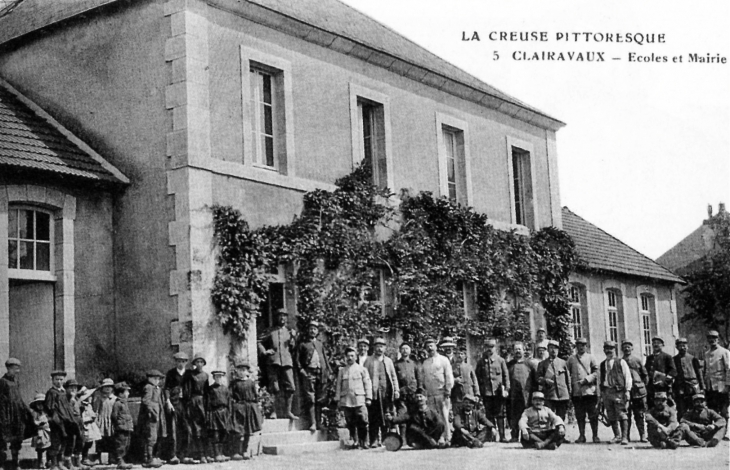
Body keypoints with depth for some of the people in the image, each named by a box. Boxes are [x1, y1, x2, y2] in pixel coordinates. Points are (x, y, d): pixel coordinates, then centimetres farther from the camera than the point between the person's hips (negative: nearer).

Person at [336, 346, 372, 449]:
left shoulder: (362, 369, 10)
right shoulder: (342, 370, 15)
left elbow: (368, 384, 7)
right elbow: (338, 386, 14)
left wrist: (368, 398, -1)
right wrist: (338, 400, 8)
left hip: (359, 400, -2)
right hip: (346, 401, 2)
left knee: (362, 422, -9)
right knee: (350, 423, 1)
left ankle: (364, 442, -1)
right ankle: (354, 441, 9)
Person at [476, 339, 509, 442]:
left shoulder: (500, 360, 6)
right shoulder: (480, 362, 8)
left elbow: (506, 375, 6)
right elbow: (478, 377, 9)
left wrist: (506, 389, -2)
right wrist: (479, 391, 3)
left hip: (498, 391, -1)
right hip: (486, 392, 1)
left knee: (500, 414, -2)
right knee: (489, 415, 4)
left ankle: (502, 436, -1)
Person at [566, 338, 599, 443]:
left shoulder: (591, 357, 9)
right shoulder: (571, 359, 14)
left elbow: (596, 372, 1)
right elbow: (567, 374, 15)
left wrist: (587, 379, -11)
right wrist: (569, 386, 2)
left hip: (589, 390, -2)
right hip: (576, 391, 2)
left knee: (593, 415, -2)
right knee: (579, 415, 3)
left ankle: (595, 435, 5)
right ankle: (581, 436, 8)